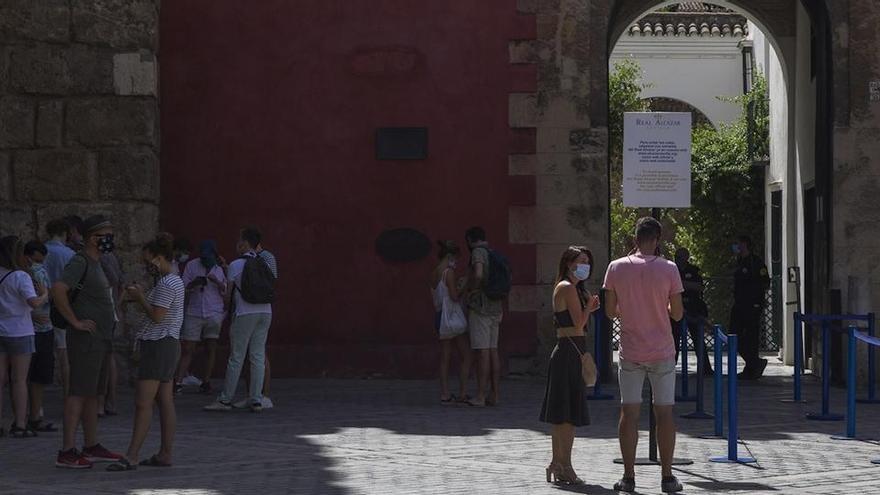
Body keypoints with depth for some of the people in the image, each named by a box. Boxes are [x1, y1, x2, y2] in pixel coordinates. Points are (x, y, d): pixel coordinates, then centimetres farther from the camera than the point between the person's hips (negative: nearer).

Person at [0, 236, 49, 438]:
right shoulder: (20, 277, -13)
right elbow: (34, 303, -23)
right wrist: (44, 295, -5)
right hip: (19, 332, -5)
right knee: (20, 380, 2)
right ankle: (20, 425, 2)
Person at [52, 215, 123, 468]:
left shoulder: (96, 264, 18)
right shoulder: (80, 262, -14)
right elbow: (58, 289, -28)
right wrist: (75, 321, -23)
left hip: (101, 339, 10)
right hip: (86, 338, -10)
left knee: (93, 393, 14)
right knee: (79, 393, -10)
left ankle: (92, 447, 21)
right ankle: (67, 451, -11)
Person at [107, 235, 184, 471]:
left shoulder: (167, 284, -15)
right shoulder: (174, 281, 17)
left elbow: (157, 316, -20)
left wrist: (140, 296, -7)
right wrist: (139, 299, 11)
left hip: (159, 345, -11)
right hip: (168, 344, 11)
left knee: (142, 402, -12)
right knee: (165, 401, 9)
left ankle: (131, 456, -14)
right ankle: (165, 454, 10)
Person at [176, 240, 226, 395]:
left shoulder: (218, 269, 9)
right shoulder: (191, 266, 3)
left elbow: (225, 291, 6)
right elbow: (183, 288, 1)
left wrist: (216, 281, -12)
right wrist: (194, 283, -19)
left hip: (214, 313, 2)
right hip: (194, 312, -2)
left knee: (211, 349, 2)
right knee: (187, 349, -6)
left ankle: (206, 382, 9)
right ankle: (178, 382, -8)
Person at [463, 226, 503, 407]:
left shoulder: (478, 252, -9)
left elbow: (478, 275, -26)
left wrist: (472, 290, -10)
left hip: (480, 308, -8)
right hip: (495, 308, 8)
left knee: (483, 352, -9)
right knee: (493, 351, 9)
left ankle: (480, 396, -8)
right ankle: (494, 395, 10)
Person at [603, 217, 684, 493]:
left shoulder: (617, 268, -4)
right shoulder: (668, 269, -8)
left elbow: (610, 311, 0)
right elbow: (677, 314, -5)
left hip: (630, 353, 1)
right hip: (662, 353, -1)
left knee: (629, 413, 5)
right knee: (664, 413, 6)